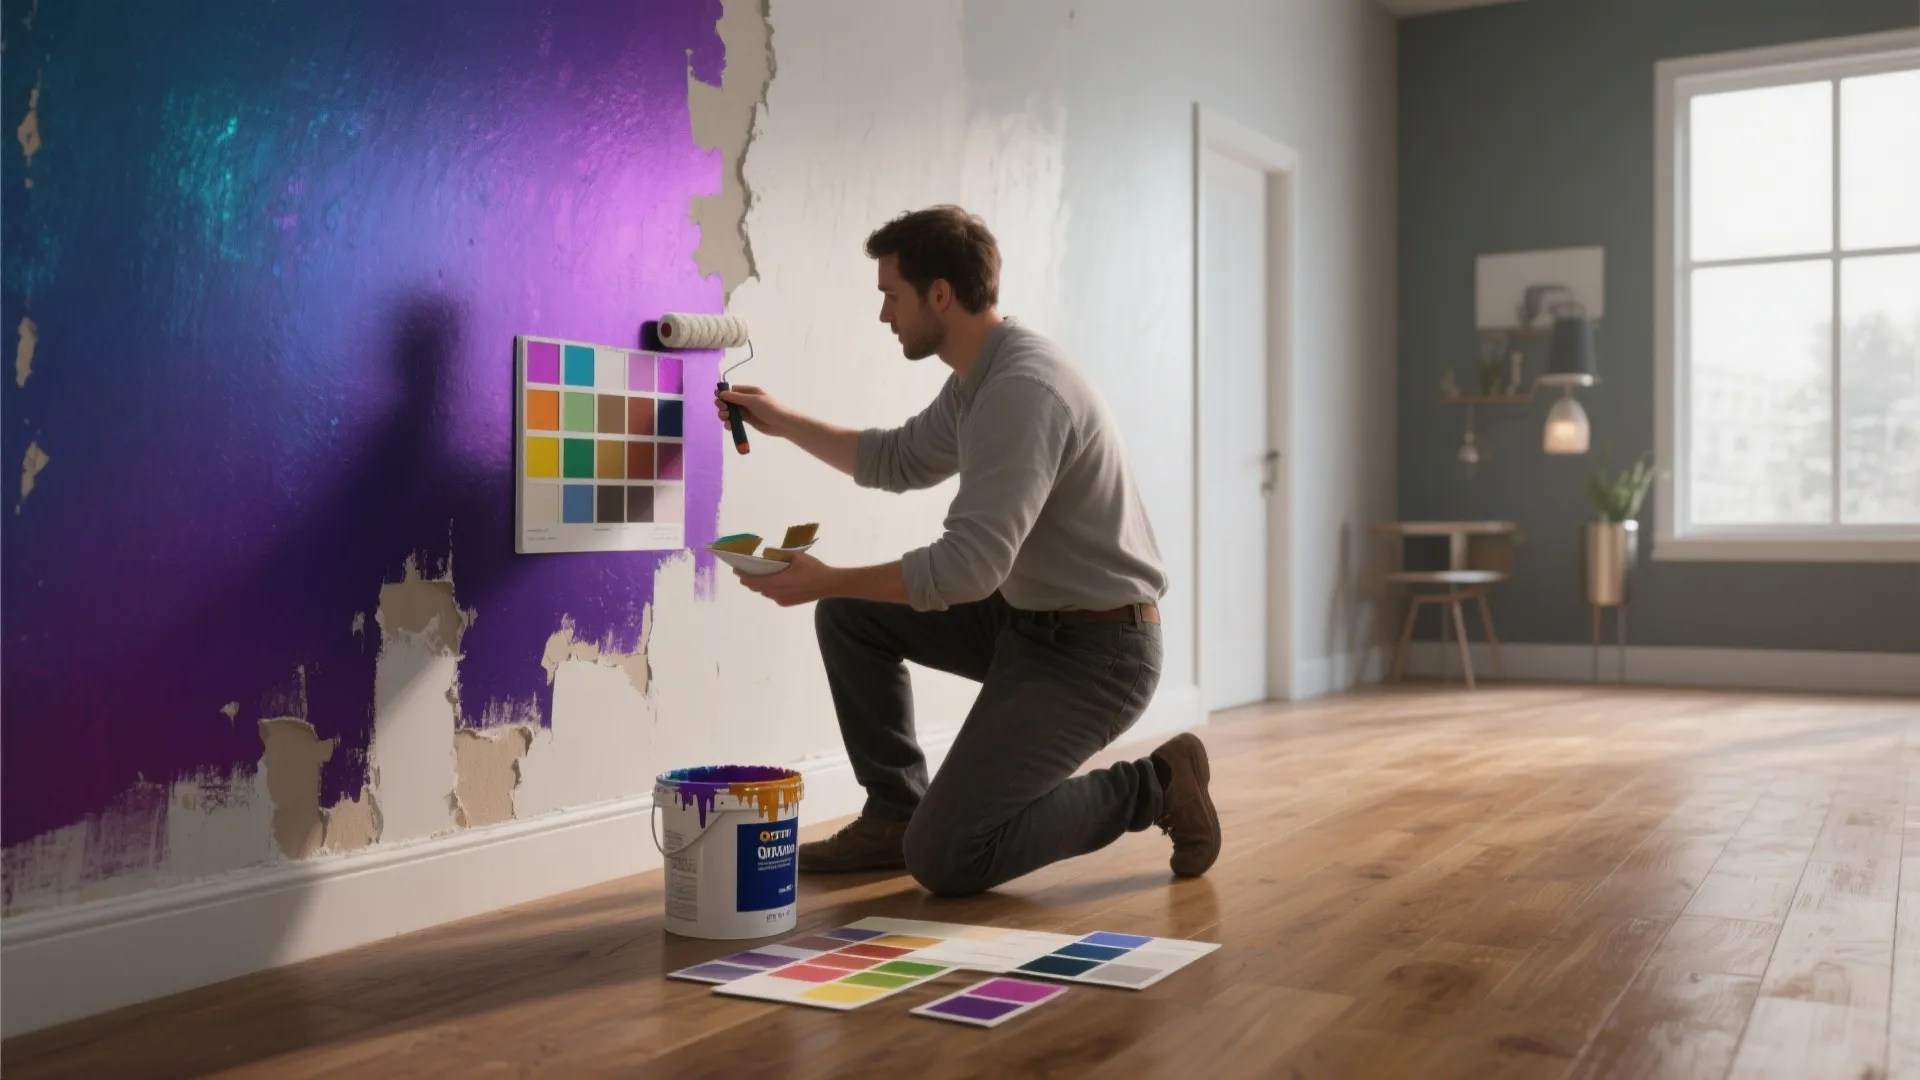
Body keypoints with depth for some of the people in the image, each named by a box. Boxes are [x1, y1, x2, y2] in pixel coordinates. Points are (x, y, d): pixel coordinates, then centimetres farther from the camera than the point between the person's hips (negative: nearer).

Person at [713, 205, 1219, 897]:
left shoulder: (1023, 388, -25)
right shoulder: (980, 379, 8)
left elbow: (969, 565, -30)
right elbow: (898, 462, 26)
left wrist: (826, 580, -22)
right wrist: (781, 421, 22)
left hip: (1097, 648, -10)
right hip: (1028, 619, 10)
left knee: (942, 858, -13)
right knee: (850, 616, 8)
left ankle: (1151, 787, 3)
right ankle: (894, 813, 16)